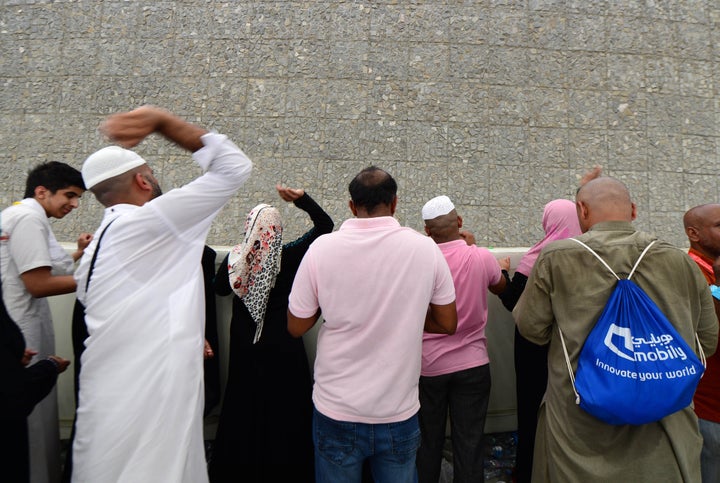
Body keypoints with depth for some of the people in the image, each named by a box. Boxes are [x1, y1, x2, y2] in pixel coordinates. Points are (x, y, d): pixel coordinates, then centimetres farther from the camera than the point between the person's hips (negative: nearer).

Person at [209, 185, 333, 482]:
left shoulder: (234, 259, -12)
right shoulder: (289, 257, -17)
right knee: (286, 408, 13)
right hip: (283, 346, -2)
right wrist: (301, 199, -18)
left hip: (245, 347, 3)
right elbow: (325, 224, -11)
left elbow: (220, 289, 8)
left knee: (244, 405, 20)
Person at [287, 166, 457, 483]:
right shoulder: (426, 248, -10)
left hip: (337, 412, 0)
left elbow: (296, 327, -5)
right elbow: (447, 324, -1)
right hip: (400, 411, 1)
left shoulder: (322, 248, -14)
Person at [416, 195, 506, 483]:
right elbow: (499, 287, 10)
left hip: (428, 364, 1)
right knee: (469, 443, 12)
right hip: (472, 363, 0)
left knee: (428, 441, 16)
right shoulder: (481, 257, -11)